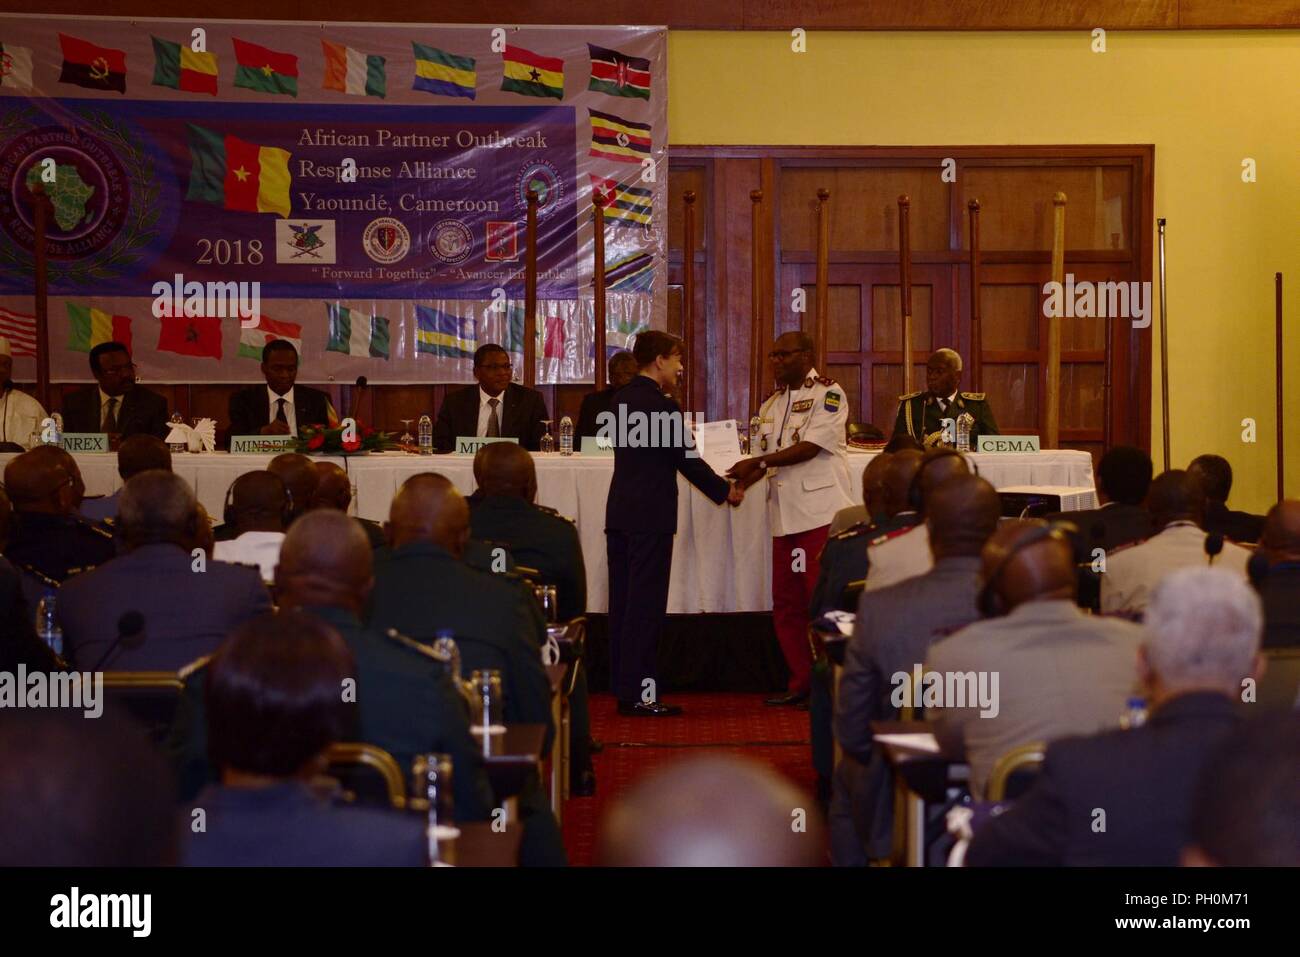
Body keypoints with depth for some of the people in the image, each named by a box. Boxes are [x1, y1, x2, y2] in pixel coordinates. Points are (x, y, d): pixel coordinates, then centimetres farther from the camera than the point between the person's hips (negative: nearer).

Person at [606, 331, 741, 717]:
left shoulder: (621, 399, 11)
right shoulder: (662, 406, -14)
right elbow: (686, 460, -11)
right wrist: (725, 491, 2)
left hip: (620, 512, 8)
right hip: (651, 515, -8)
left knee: (622, 603, 11)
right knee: (646, 605, -4)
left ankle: (623, 688, 16)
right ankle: (638, 694, -2)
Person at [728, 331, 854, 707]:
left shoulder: (828, 394, -5)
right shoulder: (771, 404, 17)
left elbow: (810, 447, -16)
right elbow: (762, 456, 17)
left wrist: (758, 462, -16)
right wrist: (740, 481, -3)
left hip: (821, 515, -7)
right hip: (784, 516, 8)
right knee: (786, 603, 9)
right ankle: (801, 683, 18)